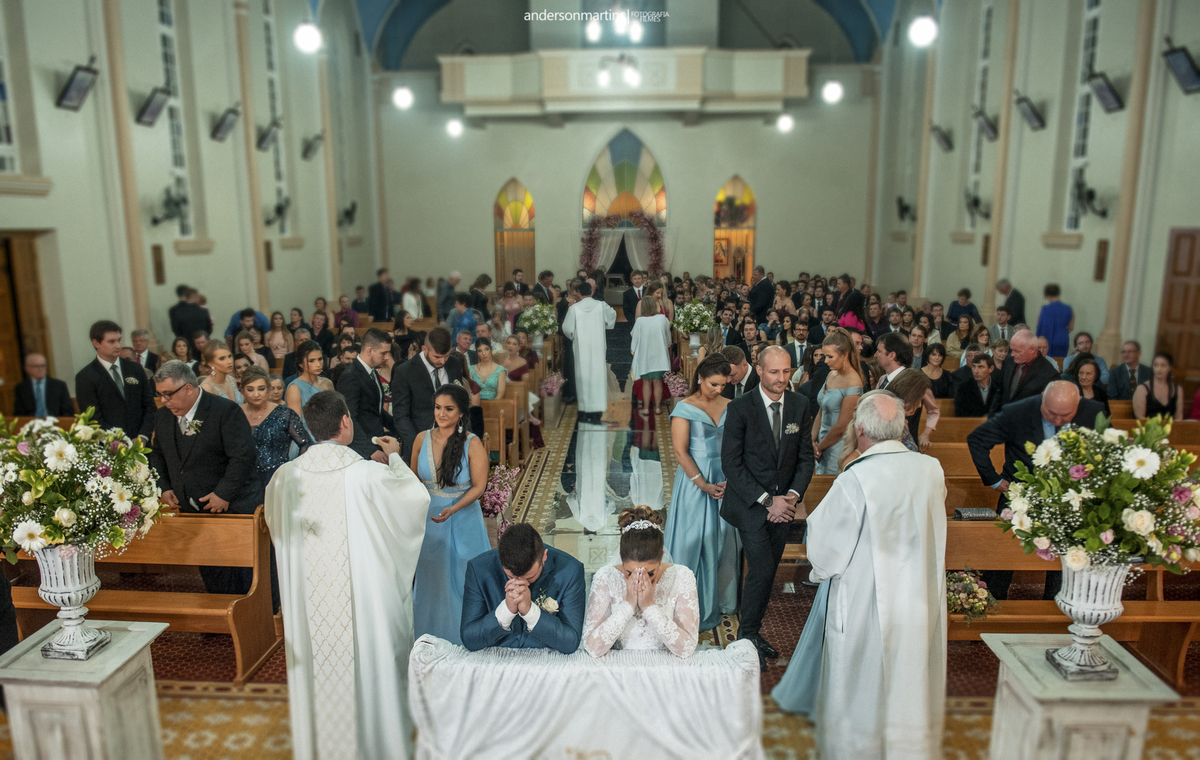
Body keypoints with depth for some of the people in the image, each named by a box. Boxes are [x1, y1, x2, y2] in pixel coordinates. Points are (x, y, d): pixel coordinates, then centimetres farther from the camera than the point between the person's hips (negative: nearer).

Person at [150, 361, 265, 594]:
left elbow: (244, 457, -18)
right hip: (193, 510, 6)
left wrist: (224, 494, -19)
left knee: (237, 579, -4)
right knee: (209, 574, 8)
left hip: (232, 508, -6)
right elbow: (157, 456, 24)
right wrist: (164, 488, 9)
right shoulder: (162, 417, 10)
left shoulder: (226, 411, -13)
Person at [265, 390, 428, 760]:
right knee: (369, 663, 14)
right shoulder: (367, 473, -20)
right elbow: (417, 496, -4)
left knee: (316, 666, 20)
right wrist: (395, 458, 9)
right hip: (360, 596, -4)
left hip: (309, 600, 4)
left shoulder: (286, 475, -8)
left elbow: (272, 518, 13)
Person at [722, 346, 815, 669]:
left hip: (783, 503, 5)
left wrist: (793, 495, -9)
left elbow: (806, 457, 7)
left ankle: (754, 631, 28)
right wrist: (766, 500, -17)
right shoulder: (740, 408, -12)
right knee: (762, 570, -10)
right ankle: (747, 636, 10)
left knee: (769, 571, 11)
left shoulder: (800, 405, 2)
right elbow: (731, 463, -13)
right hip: (750, 504, -4)